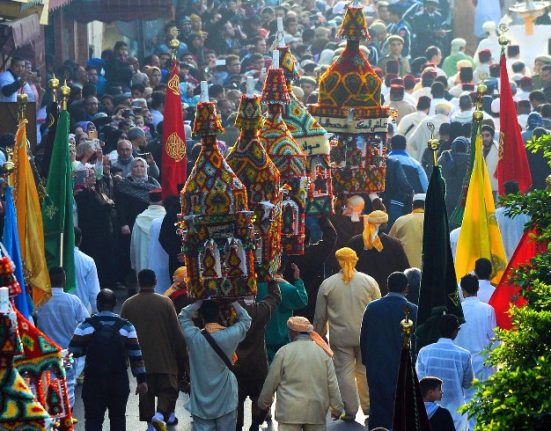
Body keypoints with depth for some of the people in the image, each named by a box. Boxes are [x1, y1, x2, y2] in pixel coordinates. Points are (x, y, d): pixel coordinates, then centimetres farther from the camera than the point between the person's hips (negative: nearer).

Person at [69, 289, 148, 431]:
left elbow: (74, 352, -6)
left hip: (93, 382, -1)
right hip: (119, 381, 1)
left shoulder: (86, 326, -5)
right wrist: (141, 380, 1)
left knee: (93, 419, 0)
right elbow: (136, 355, -4)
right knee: (118, 419, 15)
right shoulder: (126, 327, -2)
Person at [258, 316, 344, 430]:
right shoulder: (323, 352, 3)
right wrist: (337, 408, 14)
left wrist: (264, 402, 17)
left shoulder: (284, 352, -5)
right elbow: (332, 384, 4)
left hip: (290, 411, -3)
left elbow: (271, 382, 1)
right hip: (316, 411, 3)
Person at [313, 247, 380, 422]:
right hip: (366, 336, 1)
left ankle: (350, 411, 5)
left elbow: (320, 316, 3)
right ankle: (369, 407, 20)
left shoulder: (327, 284, -3)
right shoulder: (369, 281, -1)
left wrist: (319, 335, 15)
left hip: (340, 337, -1)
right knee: (365, 371, 13)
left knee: (344, 373, 4)